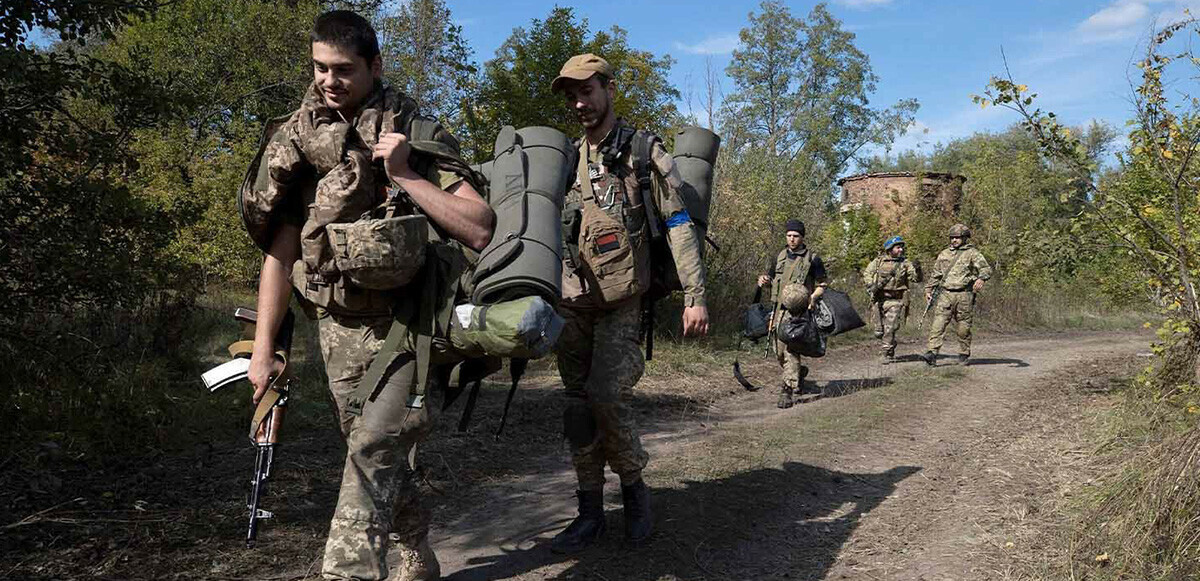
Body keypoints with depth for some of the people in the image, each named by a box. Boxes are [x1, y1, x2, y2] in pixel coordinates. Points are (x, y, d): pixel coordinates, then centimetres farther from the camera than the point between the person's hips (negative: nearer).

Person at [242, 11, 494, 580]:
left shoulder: (415, 134, -7)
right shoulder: (297, 141, 3)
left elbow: (479, 230, -16)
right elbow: (280, 250, 4)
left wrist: (404, 175, -22)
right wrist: (263, 348, 1)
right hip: (338, 328, 4)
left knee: (374, 447, -18)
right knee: (378, 454, 13)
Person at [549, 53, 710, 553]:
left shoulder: (644, 152, -1)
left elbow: (679, 225, -6)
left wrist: (694, 295, -13)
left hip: (620, 305, -5)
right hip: (572, 306, 5)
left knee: (607, 397, -18)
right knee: (579, 409, 5)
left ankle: (633, 487, 7)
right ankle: (590, 512, 15)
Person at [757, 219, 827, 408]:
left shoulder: (812, 259, 2)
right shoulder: (779, 257, 14)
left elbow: (822, 285, 5)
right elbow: (769, 276, 26)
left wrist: (812, 297, -14)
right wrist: (763, 280, 2)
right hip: (779, 309, 5)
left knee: (791, 350, -16)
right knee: (779, 350, 9)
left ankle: (787, 391, -15)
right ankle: (799, 372, 38)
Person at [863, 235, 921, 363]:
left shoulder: (906, 264, 1)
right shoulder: (879, 261, 4)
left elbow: (916, 279, -6)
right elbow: (867, 273, 14)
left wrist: (916, 270, -25)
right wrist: (871, 285, -2)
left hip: (894, 301, -2)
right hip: (878, 299, 2)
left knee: (890, 330, -9)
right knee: (879, 333, 8)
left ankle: (888, 355, 3)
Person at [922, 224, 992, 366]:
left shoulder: (972, 253, 2)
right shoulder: (944, 254, 17)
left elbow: (986, 268, -10)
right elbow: (935, 274, 23)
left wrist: (981, 278, -31)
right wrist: (928, 290, 18)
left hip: (964, 295, -3)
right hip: (946, 294, 3)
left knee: (963, 327, 4)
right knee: (937, 324, -10)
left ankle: (964, 354, 20)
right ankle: (932, 353, -15)